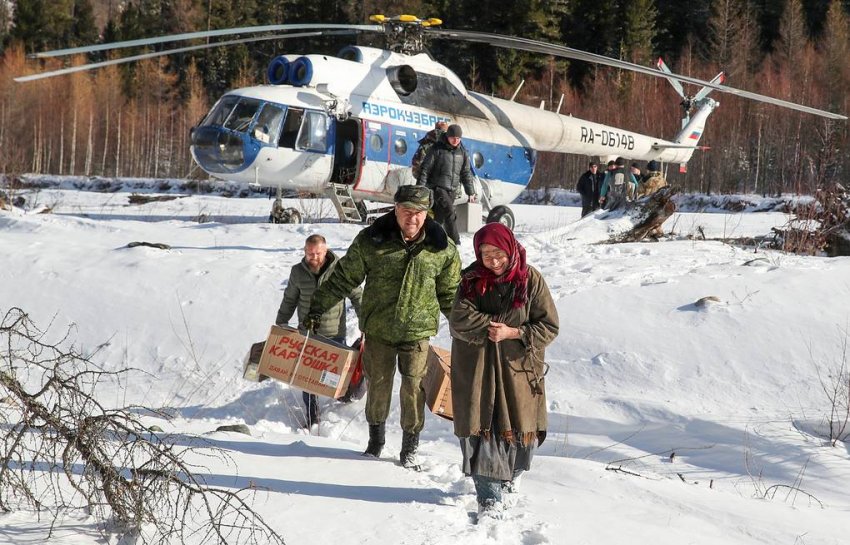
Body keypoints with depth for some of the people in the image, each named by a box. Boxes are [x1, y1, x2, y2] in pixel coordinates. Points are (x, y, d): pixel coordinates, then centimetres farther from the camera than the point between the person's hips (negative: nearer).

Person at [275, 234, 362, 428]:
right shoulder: (298, 272, 0)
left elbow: (357, 296, -1)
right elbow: (289, 300, 15)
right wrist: (280, 325, 16)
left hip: (334, 333, -2)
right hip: (307, 332, 2)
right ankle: (312, 415, 13)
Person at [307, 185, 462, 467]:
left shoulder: (442, 249, -4)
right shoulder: (371, 240, -7)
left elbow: (450, 295, 9)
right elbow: (343, 278, 3)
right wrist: (316, 309, 5)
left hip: (418, 330, -1)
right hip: (378, 329, 1)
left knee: (413, 388, -1)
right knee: (378, 385, 10)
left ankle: (410, 443, 18)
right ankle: (376, 436, 33)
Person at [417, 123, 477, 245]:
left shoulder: (462, 152, 8)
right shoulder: (437, 149, -7)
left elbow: (466, 173, 15)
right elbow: (425, 169, -6)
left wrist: (470, 192, 13)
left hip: (452, 190, 5)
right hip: (437, 187, -5)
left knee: (439, 218, 5)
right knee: (450, 212, -21)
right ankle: (455, 243, -21)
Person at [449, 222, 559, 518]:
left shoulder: (530, 279, -6)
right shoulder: (471, 279, -1)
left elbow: (549, 327, -6)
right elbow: (459, 320, -10)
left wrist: (513, 333, -18)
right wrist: (493, 327, -16)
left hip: (518, 368, 0)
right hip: (476, 369, 0)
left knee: (519, 430, 8)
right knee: (481, 428, -6)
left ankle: (508, 476, 36)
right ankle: (489, 494, -3)